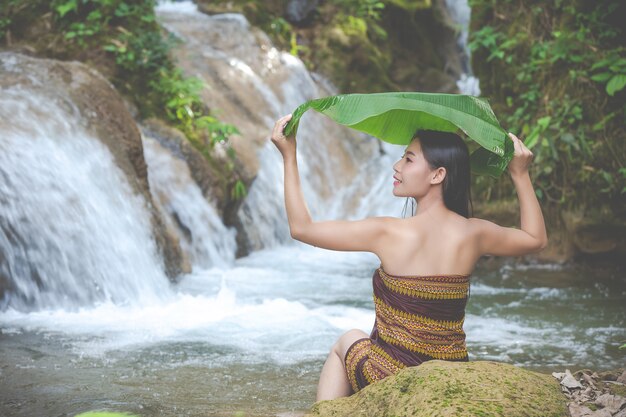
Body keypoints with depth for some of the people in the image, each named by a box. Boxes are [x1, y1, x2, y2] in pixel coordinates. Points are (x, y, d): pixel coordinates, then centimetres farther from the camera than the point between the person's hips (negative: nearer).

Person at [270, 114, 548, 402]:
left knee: (348, 341, 31)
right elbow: (536, 239, 13)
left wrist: (289, 157, -2)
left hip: (389, 380, -4)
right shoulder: (473, 234, -7)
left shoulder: (388, 233, -18)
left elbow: (301, 228, -7)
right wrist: (520, 174, 14)